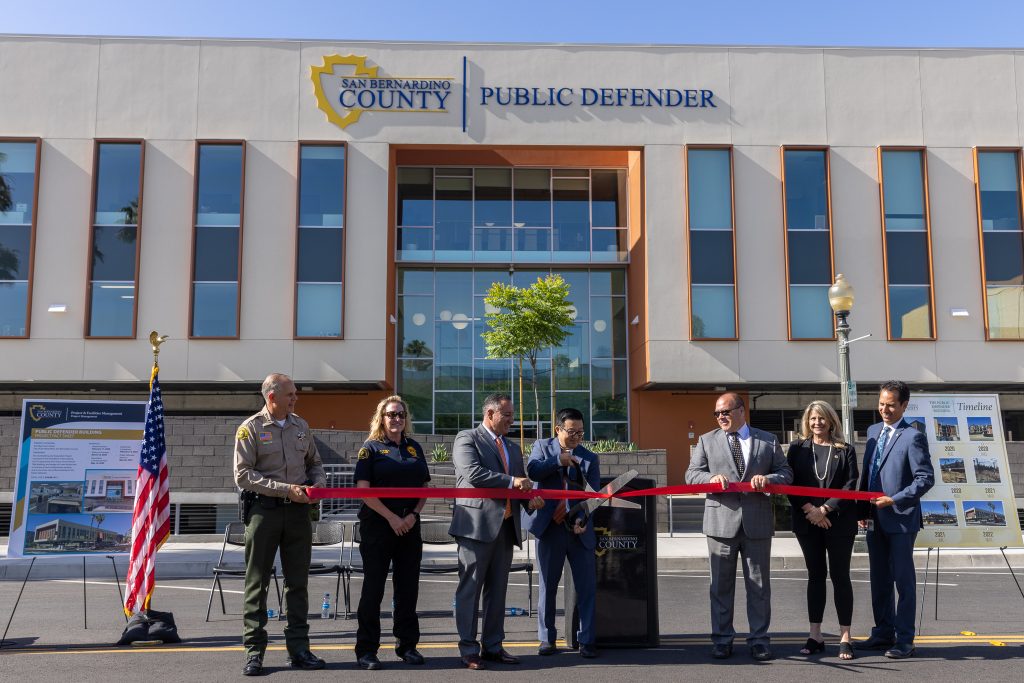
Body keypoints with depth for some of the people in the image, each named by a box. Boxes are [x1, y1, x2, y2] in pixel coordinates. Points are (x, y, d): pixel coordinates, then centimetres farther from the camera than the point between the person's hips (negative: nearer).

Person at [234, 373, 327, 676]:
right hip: (264, 511, -4)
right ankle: (254, 651, 11)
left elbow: (315, 463, 20)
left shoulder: (301, 426, 11)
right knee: (257, 584, 3)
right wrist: (286, 489, -17)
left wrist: (318, 482, -3)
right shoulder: (250, 429, -5)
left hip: (298, 512, 5)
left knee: (298, 583, 8)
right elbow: (243, 476, -11)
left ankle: (298, 649, 16)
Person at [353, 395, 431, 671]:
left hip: (409, 526, 4)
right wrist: (391, 517, -14)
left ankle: (407, 645, 19)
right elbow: (363, 490, -9)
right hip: (378, 525, -4)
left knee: (408, 587, 8)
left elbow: (424, 488, 13)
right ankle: (366, 650, 8)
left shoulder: (414, 448, 12)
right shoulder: (371, 448, -1)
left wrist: (413, 515, -4)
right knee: (373, 587, 0)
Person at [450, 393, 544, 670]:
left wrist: (530, 498, -1)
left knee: (497, 589, 11)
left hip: (506, 526, 7)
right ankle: (469, 650, 4)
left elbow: (519, 485, 21)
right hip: (477, 524, -7)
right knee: (470, 587, -2)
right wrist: (511, 481, -19)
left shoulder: (513, 447, 21)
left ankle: (492, 646, 19)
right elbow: (473, 473, -17)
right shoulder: (467, 438, -2)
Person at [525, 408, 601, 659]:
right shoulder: (543, 447, 6)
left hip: (579, 530, 1)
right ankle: (547, 639, 20)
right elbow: (532, 470, -12)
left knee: (587, 587, 0)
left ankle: (586, 640, 10)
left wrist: (583, 519, -17)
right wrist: (558, 461, -23)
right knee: (548, 586, 8)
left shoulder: (590, 458, 7)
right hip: (550, 529, -1)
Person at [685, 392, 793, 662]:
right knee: (721, 584, 6)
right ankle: (722, 639, 15)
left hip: (758, 522, 0)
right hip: (721, 521, 0)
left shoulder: (768, 441, 9)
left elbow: (786, 473, 9)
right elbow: (692, 474, 5)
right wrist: (711, 478, -15)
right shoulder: (707, 441, 9)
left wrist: (769, 479, -13)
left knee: (759, 584, 6)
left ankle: (759, 639, 16)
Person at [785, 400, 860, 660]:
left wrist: (824, 509, -13)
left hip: (839, 521, -1)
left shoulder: (845, 450, 3)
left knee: (840, 576, 2)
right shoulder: (797, 448, 6)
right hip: (807, 522, 2)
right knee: (815, 576, 8)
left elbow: (850, 485, -5)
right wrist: (809, 510, -11)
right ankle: (815, 636, 12)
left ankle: (845, 637, 8)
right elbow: (790, 483, 1)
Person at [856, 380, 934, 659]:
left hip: (901, 519, -7)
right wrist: (863, 510, 8)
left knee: (903, 580, 2)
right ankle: (883, 633, 24)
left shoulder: (912, 437, -10)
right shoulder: (873, 431, 11)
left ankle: (904, 640, 10)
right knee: (879, 580, 14)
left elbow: (926, 478, -14)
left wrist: (895, 500, -20)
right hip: (875, 520, 7)